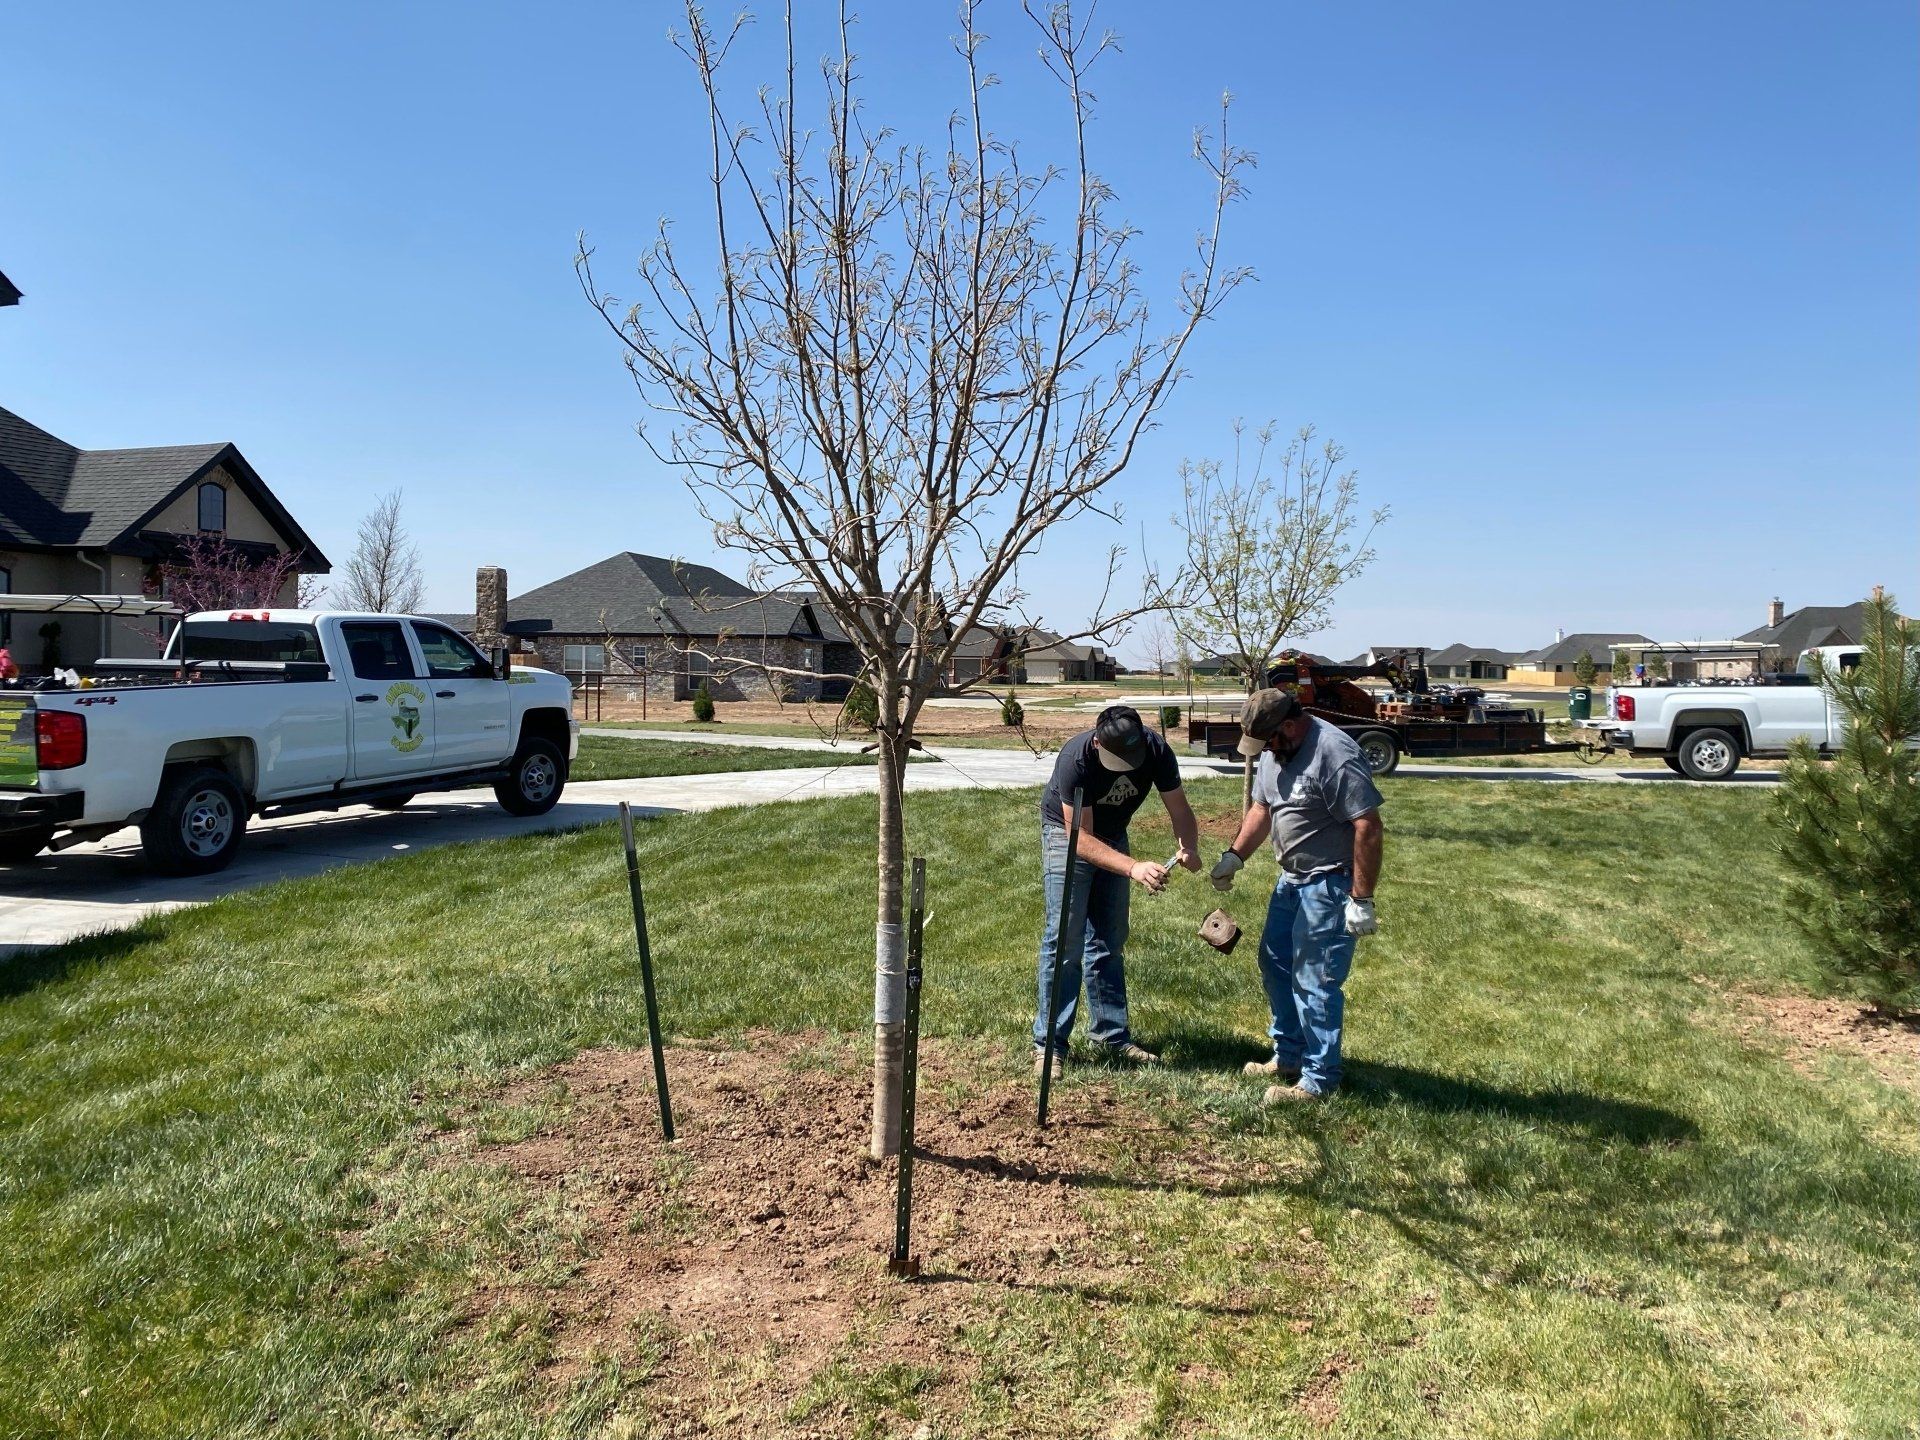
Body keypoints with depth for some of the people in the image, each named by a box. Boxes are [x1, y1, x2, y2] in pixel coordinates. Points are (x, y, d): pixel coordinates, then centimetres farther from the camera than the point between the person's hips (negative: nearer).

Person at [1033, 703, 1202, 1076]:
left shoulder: (1157, 751, -23)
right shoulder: (1076, 759, -36)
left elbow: (1179, 811, -16)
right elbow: (1081, 838, -35)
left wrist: (1189, 848, -38)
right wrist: (1134, 868, -46)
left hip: (1113, 835, 5)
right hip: (1067, 833, -5)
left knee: (1109, 941, 8)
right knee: (1065, 940, -10)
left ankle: (1112, 1035, 17)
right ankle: (1048, 1043, -4)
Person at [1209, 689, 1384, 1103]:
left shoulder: (1335, 754, -25)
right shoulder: (1275, 751, 4)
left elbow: (1368, 826, -25)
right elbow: (1261, 808, 16)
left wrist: (1361, 900, -24)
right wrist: (1234, 856, 4)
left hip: (1329, 886, -10)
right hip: (1292, 878, 10)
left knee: (1315, 983, -3)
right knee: (1275, 963, 18)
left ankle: (1319, 1080, 10)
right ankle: (1288, 1056, 34)